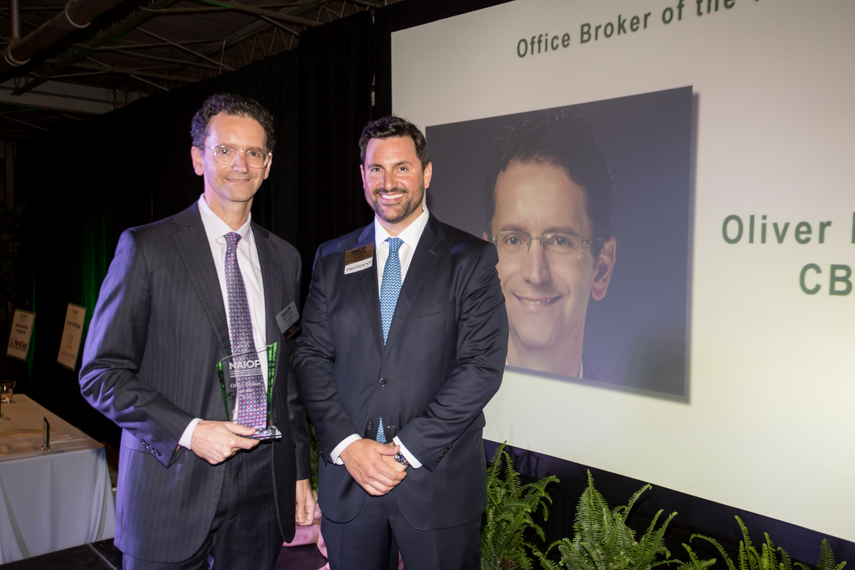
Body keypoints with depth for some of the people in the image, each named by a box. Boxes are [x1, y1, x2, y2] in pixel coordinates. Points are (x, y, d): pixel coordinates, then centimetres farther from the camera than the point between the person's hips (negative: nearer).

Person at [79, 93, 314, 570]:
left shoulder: (285, 259, 9)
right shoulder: (146, 247, -5)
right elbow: (101, 373, -6)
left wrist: (300, 473, 11)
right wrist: (188, 432, -17)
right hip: (172, 489, -3)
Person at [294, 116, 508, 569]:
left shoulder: (471, 258, -2)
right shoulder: (332, 260, 8)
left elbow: (483, 364, -10)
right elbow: (311, 356, 3)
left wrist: (407, 449, -14)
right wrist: (348, 445, -10)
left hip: (438, 484, -2)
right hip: (347, 481, 3)